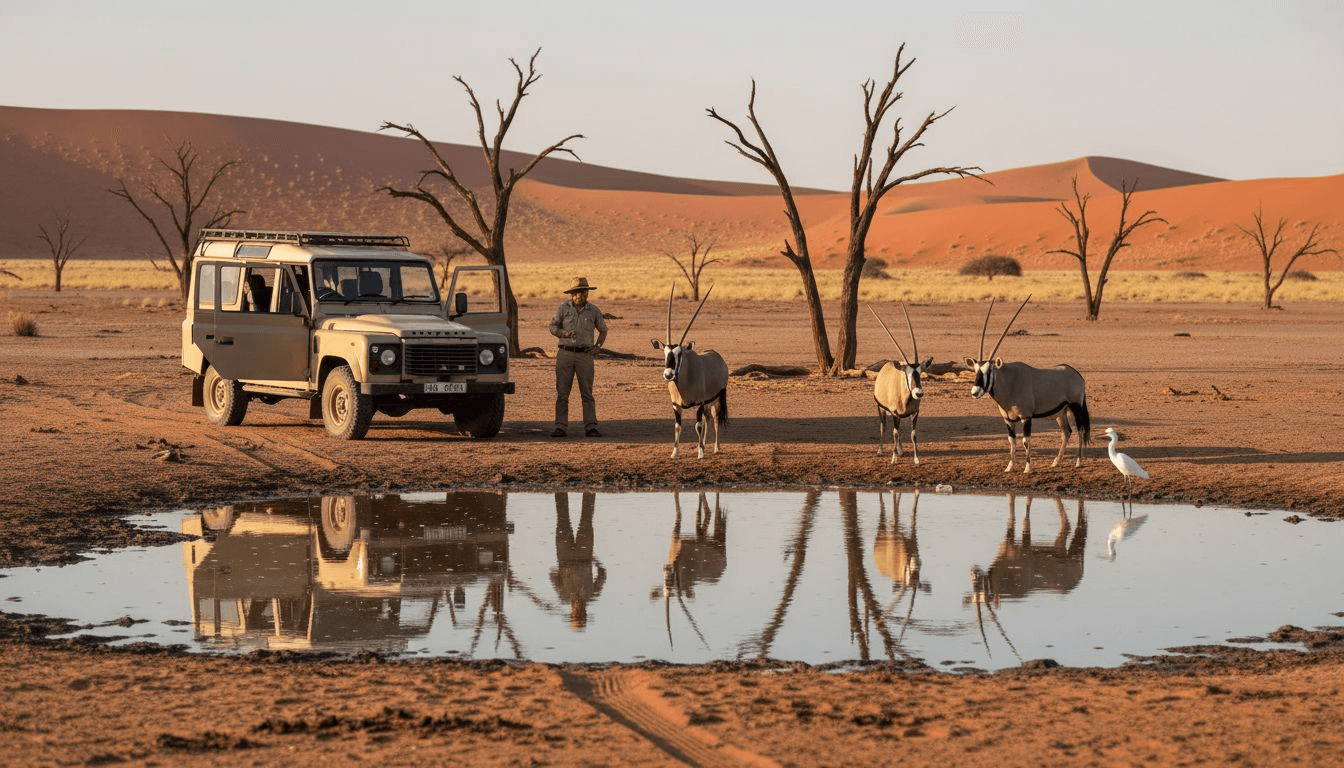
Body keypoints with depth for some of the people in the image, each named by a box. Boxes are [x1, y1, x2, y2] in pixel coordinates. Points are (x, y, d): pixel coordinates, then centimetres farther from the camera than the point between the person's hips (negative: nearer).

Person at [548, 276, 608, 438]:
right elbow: (552, 326, 4)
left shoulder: (593, 311, 7)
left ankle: (590, 427, 1)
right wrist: (564, 333, -15)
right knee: (562, 393, -1)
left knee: (587, 393, 0)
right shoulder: (564, 308, 4)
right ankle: (561, 427, 2)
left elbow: (603, 330, 20)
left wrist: (598, 346, 5)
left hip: (585, 355, 0)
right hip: (565, 353, 0)